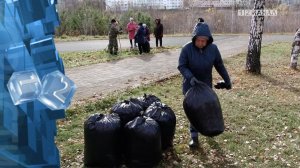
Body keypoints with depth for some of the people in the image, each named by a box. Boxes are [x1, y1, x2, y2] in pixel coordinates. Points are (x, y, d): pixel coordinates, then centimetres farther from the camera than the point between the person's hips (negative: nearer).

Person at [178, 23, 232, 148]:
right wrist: (190, 77, -31)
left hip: (206, 84, 3)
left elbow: (219, 66, 0)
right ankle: (194, 137, 7)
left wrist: (227, 80, 5)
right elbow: (181, 66, -15)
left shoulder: (213, 48, -12)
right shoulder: (187, 49, -20)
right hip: (190, 84, -2)